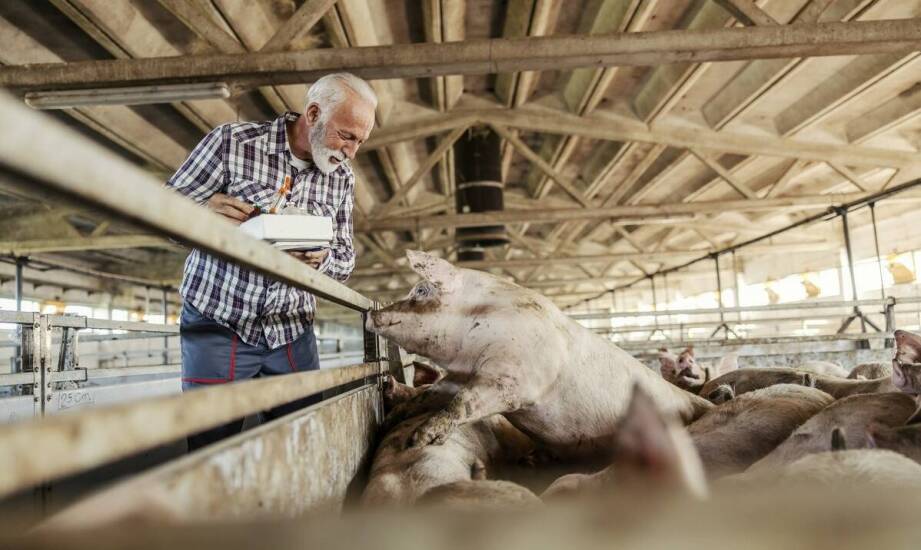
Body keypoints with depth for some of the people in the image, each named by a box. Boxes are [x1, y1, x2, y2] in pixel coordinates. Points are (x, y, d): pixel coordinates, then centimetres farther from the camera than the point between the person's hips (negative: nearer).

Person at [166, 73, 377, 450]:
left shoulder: (342, 179, 4)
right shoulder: (232, 142, -8)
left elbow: (345, 260, 9)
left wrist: (321, 260, -15)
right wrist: (204, 213, -26)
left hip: (291, 334, 4)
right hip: (217, 328, -3)